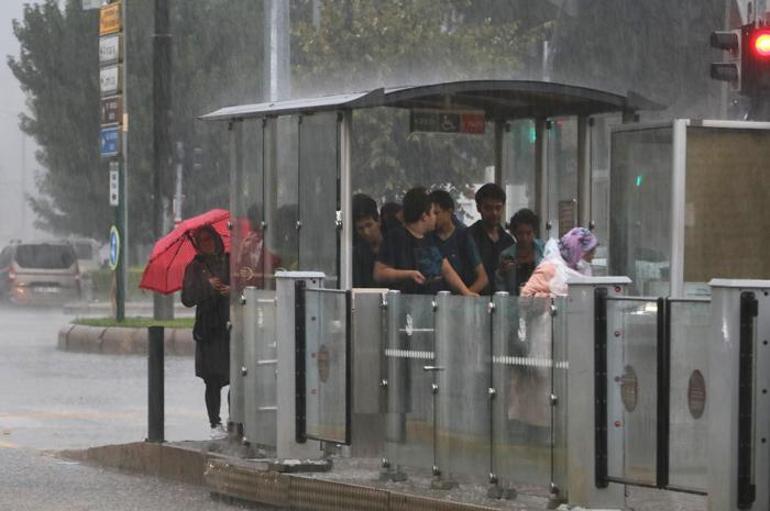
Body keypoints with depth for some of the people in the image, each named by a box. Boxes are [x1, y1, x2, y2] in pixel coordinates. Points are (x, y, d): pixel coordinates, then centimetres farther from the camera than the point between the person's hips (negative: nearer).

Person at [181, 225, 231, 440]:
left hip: (232, 326, 0)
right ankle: (215, 424, 5)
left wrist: (233, 290, -10)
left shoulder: (230, 262, 11)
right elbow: (187, 299, 3)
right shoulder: (195, 268, 10)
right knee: (213, 381, -2)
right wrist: (208, 286, -10)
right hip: (209, 331, 0)